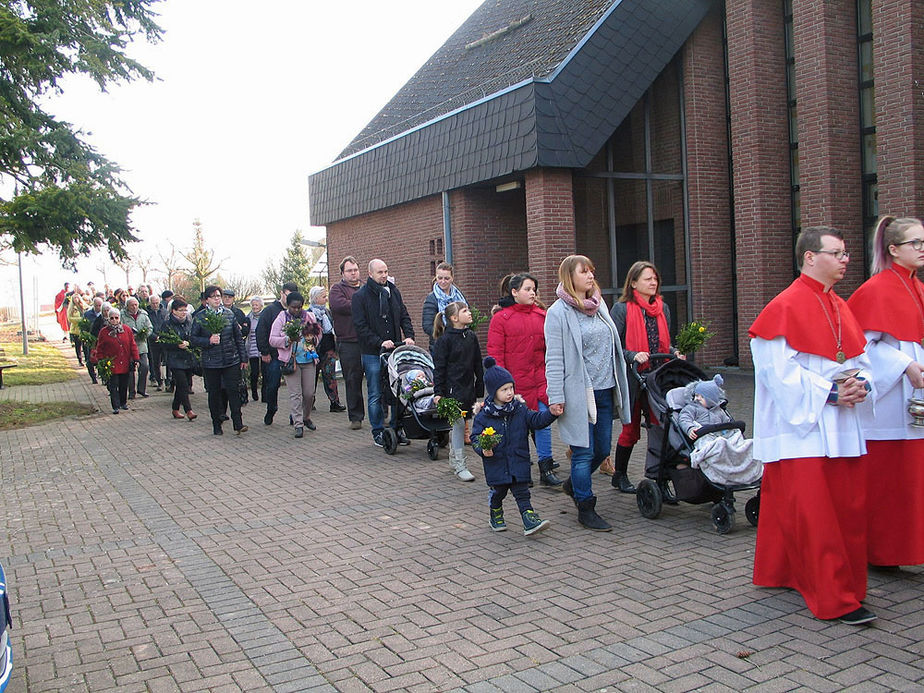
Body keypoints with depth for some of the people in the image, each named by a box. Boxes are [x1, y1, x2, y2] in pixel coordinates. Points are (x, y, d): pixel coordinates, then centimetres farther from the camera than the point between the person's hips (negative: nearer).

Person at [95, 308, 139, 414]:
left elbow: (133, 345, 7)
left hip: (125, 364, 2)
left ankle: (123, 402, 29)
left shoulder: (126, 330, 3)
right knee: (113, 386, -4)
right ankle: (116, 406, -2)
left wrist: (135, 359, 3)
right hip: (111, 364, -2)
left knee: (124, 385, 12)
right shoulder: (104, 332, -1)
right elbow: (100, 349, 3)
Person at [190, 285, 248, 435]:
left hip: (231, 360, 1)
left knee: (233, 390, -5)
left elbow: (238, 337, 10)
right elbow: (193, 338, 2)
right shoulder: (200, 317, 0)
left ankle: (238, 423, -2)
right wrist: (208, 341, -15)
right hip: (210, 362, -1)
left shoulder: (229, 314, 6)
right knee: (214, 393, 6)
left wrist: (243, 358, 8)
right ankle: (216, 424, 18)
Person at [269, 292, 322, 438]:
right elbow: (272, 339, -2)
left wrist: (313, 339, -5)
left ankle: (306, 417, 27)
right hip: (291, 360, -3)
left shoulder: (309, 316, 9)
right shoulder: (281, 319, 1)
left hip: (308, 360, 3)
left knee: (309, 392, 5)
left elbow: (318, 334, 18)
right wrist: (287, 340, -19)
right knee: (295, 393, -5)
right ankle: (298, 424, -3)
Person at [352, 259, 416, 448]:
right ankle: (378, 432, 12)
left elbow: (404, 316, 15)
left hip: (394, 350, 4)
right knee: (376, 395, 2)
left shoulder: (393, 291, 11)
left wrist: (409, 335, -1)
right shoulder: (360, 296, -5)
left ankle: (397, 429, 16)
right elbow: (360, 326, -10)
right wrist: (380, 342, -17)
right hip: (372, 354, -4)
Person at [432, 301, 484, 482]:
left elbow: (477, 364, 14)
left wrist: (480, 386, 13)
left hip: (468, 388, 6)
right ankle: (460, 465, -1)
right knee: (458, 423, -6)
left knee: (458, 424, 14)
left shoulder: (472, 337, 8)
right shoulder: (445, 340, -10)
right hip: (452, 388, -6)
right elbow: (439, 367, -9)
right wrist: (438, 392, -11)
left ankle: (453, 459, 28)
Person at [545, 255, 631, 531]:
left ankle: (574, 484, 38)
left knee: (602, 449, 13)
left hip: (604, 391, 7)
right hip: (578, 393, -7)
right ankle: (586, 509, 12)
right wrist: (556, 397, -15)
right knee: (584, 452, -1)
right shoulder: (558, 312, -8)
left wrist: (618, 386, 17)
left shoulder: (599, 306, 12)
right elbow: (554, 359, -11)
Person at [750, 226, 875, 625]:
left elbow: (859, 359, 17)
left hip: (842, 427, 8)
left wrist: (860, 383, -5)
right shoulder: (784, 308, -10)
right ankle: (835, 599, 1)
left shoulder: (840, 308, 15)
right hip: (800, 428, -8)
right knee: (812, 513, -6)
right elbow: (780, 372, -15)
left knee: (848, 508, 10)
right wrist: (828, 393, -18)